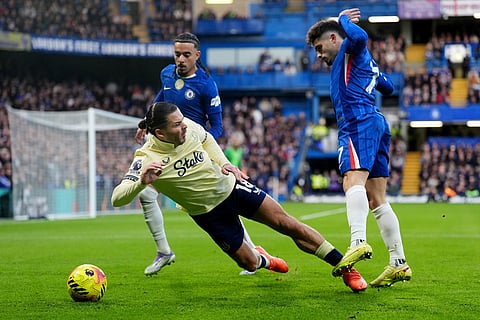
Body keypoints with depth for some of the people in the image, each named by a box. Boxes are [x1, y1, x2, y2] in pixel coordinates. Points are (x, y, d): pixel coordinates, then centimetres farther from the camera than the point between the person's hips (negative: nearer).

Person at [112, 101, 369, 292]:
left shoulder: (189, 128, -16)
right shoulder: (146, 158, -28)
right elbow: (117, 198, -34)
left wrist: (223, 162, -6)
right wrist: (141, 182, -52)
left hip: (230, 186, 2)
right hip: (209, 212, -2)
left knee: (288, 224, -4)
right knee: (248, 263, 5)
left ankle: (346, 268, 7)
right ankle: (262, 259, 46)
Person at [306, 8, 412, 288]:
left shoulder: (350, 50, 5)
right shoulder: (365, 61, 32)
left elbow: (360, 37, -20)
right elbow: (388, 87, 42)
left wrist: (344, 19, -2)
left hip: (359, 124, -10)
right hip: (377, 123, 10)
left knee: (354, 182, -28)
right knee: (377, 200, 6)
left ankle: (359, 242, -50)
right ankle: (399, 263, 3)